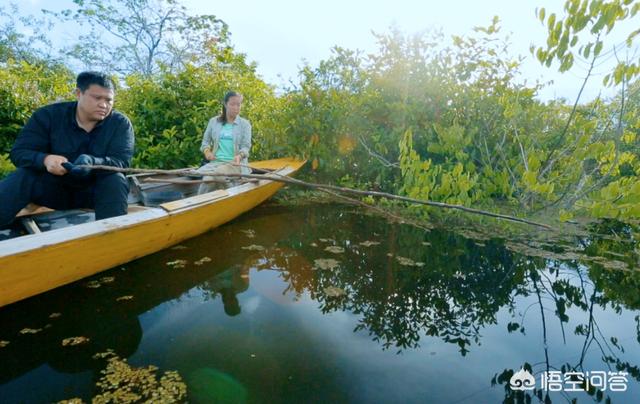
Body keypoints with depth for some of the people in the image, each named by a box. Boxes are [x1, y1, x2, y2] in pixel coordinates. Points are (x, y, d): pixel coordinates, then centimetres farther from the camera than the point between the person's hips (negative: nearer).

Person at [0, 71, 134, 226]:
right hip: (54, 188, 2)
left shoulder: (120, 123, -9)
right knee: (22, 177, -25)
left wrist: (91, 162, -43)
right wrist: (45, 160, -34)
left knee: (115, 180, -31)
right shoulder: (49, 115, -5)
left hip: (95, 191, -1)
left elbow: (122, 163, -21)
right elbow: (19, 152, -9)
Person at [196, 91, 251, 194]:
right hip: (215, 161, 3)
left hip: (235, 163, -3)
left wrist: (239, 155, -24)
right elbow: (205, 141, 19)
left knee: (210, 178, -33)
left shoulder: (245, 124, 6)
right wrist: (207, 151, -4)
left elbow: (246, 146, -1)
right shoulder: (214, 121, 13)